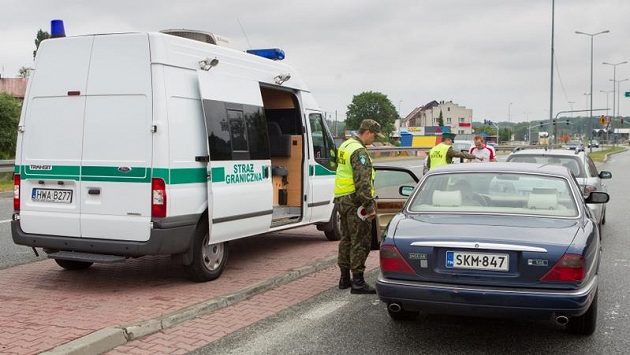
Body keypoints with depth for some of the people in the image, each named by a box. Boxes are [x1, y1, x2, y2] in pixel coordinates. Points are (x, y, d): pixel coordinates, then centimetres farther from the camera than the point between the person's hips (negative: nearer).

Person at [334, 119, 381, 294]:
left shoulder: (345, 145, 16)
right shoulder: (359, 151, -17)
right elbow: (362, 181, -23)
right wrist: (369, 205, -23)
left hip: (341, 199, 10)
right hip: (355, 201, -10)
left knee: (346, 239, 16)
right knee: (360, 242, -6)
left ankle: (345, 278, 23)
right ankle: (358, 282, -5)